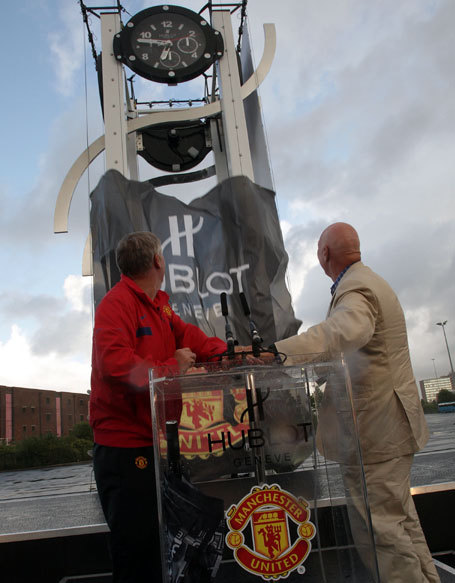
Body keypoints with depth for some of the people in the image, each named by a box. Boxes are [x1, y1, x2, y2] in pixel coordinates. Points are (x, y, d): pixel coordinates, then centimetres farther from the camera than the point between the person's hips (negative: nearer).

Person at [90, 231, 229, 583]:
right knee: (136, 547, 3)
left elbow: (187, 336, 12)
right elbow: (115, 363, -30)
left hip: (154, 442, 9)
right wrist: (170, 367, -22)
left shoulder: (158, 304, 12)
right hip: (125, 446, -9)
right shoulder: (116, 304, -18)